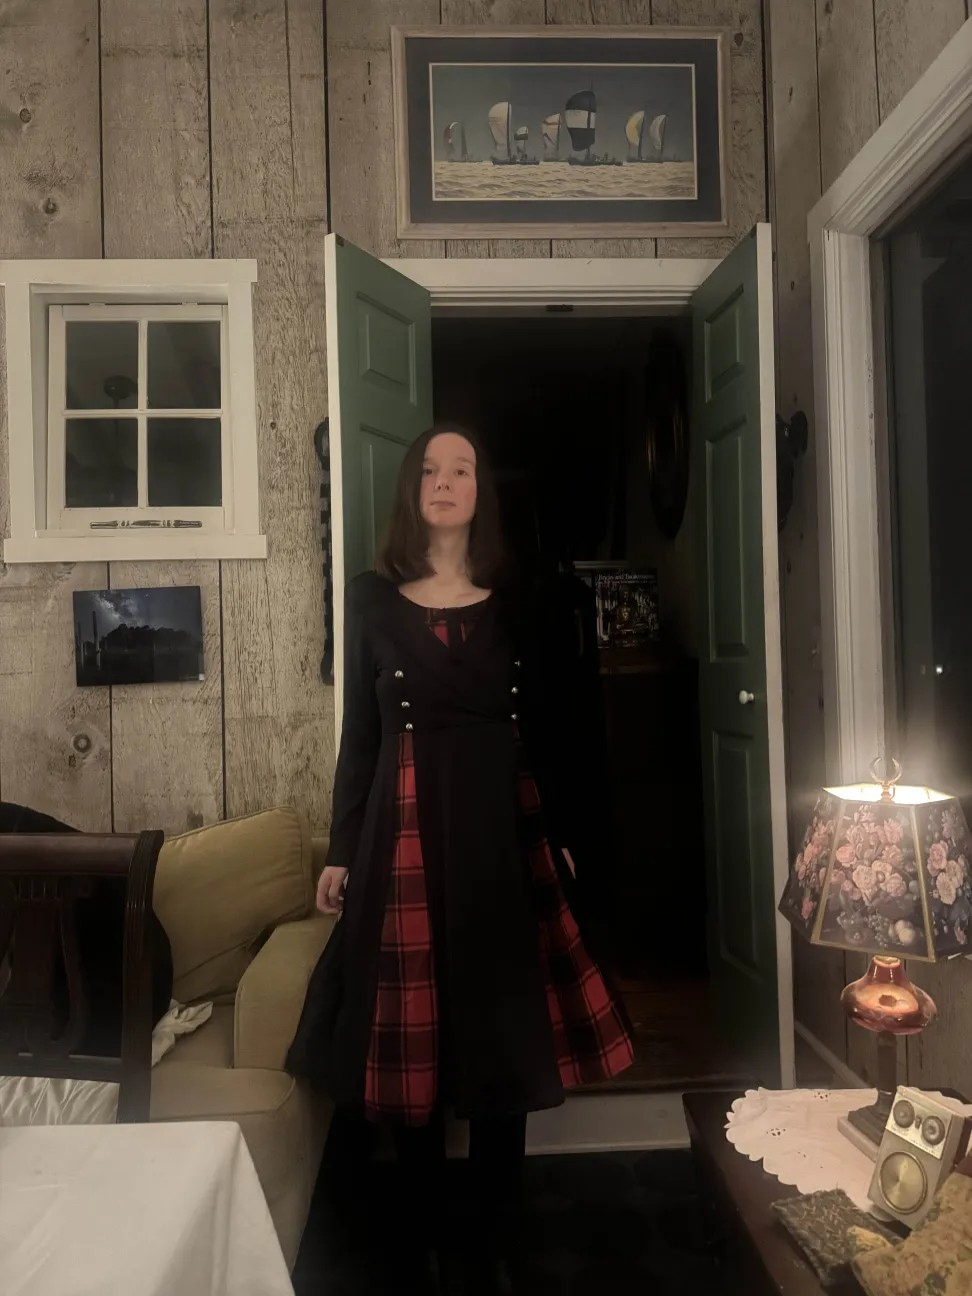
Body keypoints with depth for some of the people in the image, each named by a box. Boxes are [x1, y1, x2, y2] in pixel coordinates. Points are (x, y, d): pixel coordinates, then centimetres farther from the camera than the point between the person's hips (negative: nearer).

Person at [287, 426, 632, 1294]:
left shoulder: (513, 602, 7)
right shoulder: (373, 599, 3)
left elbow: (537, 730, 9)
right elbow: (360, 733, 4)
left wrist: (557, 832, 6)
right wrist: (342, 851, 2)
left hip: (500, 829, 2)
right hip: (403, 832, -1)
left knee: (506, 1038, 8)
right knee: (409, 1039, 7)